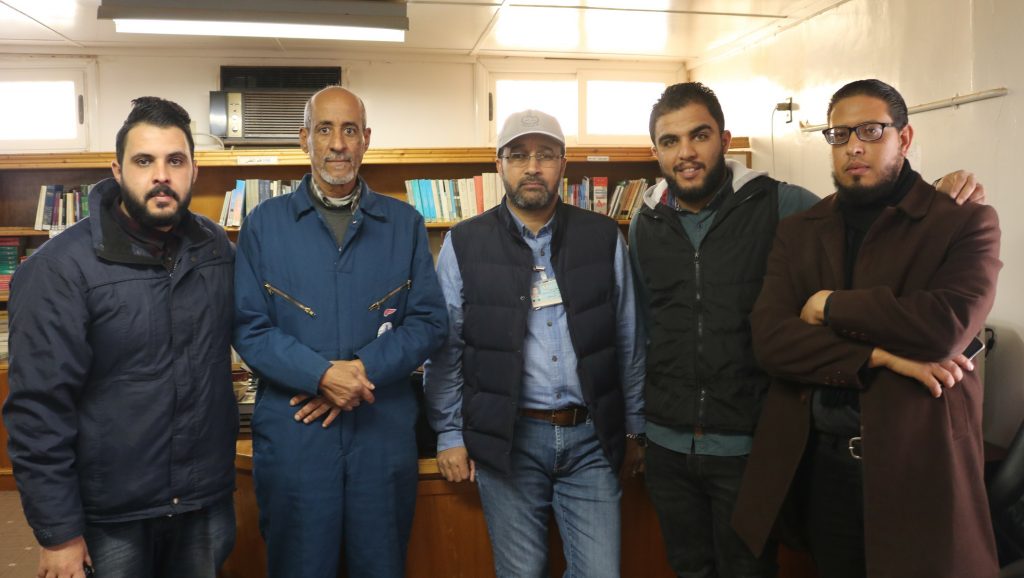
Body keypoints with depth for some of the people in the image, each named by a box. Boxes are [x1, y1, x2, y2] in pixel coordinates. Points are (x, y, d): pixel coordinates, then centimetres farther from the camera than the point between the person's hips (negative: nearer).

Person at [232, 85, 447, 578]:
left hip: (385, 431, 1)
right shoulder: (264, 224, 2)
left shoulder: (405, 224, 5)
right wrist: (322, 373, -18)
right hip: (292, 432, -1)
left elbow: (429, 321, -1)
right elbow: (249, 329, -4)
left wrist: (362, 370, -15)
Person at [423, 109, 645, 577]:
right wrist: (449, 435, 2)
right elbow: (445, 349, 3)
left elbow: (629, 341, 8)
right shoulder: (464, 244, 0)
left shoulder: (603, 238, 4)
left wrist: (633, 428, 10)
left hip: (590, 436, 1)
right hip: (506, 438, -1)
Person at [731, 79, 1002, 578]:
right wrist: (877, 357, -19)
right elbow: (769, 339, -7)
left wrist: (831, 306, -11)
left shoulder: (965, 221, -3)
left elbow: (948, 325, -22)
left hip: (918, 461, -3)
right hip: (818, 460, 4)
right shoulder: (797, 232, 6)